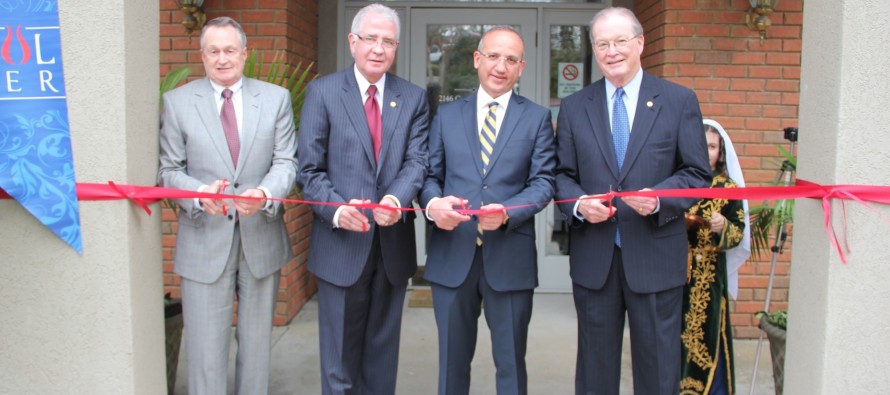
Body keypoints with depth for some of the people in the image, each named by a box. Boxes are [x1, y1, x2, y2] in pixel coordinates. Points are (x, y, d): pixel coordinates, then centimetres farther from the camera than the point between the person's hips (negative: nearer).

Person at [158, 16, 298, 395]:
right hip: (205, 240, -1)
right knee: (206, 346, 3)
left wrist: (264, 193, -23)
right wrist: (199, 193, -21)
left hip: (261, 236, 2)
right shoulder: (177, 102, 2)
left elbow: (286, 162, -1)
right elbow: (169, 169, 1)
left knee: (257, 342, 15)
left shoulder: (276, 98, 4)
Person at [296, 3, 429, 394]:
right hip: (341, 245, -2)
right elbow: (310, 169, -4)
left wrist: (397, 198, -24)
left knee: (383, 353, 15)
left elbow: (416, 160, -3)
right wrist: (336, 209, -21)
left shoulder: (413, 98, 7)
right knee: (340, 355, 8)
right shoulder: (322, 92, 0)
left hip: (393, 245, 3)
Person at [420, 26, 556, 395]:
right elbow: (430, 174, 8)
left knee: (511, 363, 11)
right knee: (452, 360, 15)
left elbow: (543, 181, -3)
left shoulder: (537, 118, 4)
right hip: (452, 254, 2)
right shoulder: (447, 114, 10)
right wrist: (433, 204, -15)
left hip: (510, 256, -1)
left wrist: (507, 213, -21)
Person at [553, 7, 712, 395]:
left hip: (656, 256, -1)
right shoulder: (574, 107, 7)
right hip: (593, 257, 2)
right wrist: (578, 203, -13)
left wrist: (658, 198, -18)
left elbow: (697, 174, 1)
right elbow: (562, 175, 9)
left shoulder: (680, 100, 2)